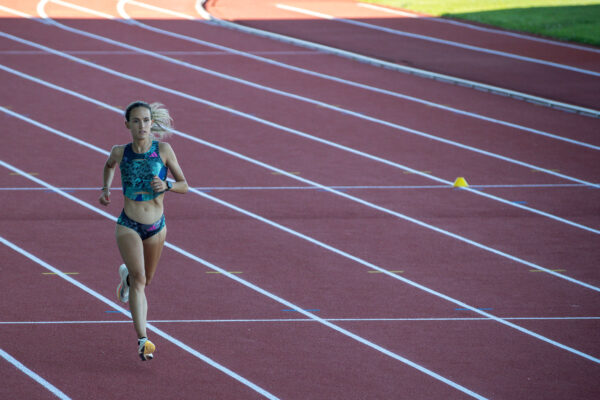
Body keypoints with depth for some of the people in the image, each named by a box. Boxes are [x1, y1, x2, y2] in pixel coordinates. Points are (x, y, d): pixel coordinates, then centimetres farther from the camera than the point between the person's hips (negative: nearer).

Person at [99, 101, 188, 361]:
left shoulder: (163, 150, -9)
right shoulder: (120, 152, -6)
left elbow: (184, 186, -4)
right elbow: (109, 165, 20)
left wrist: (166, 185, -23)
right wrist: (106, 188, 8)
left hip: (156, 227, 2)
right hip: (128, 226, -2)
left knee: (145, 280, 22)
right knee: (139, 279, -21)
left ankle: (126, 275, 59)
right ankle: (143, 341, -26)